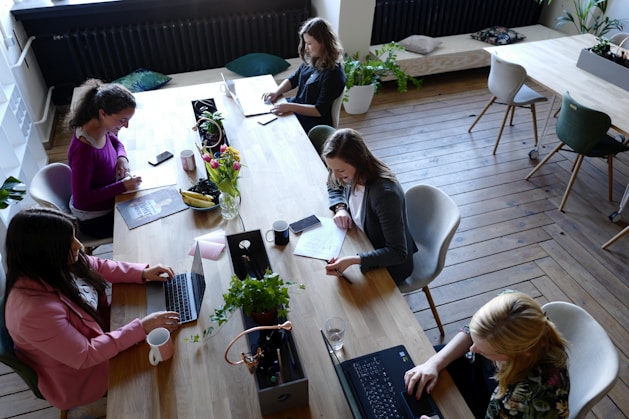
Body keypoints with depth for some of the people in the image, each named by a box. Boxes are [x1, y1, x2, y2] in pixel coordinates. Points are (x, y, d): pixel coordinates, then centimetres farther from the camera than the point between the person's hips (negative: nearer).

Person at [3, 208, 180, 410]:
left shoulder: (54, 264, -18)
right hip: (79, 375, -6)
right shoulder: (35, 310, -40)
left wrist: (143, 273, -11)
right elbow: (85, 355, -32)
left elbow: (98, 266, 1)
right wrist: (142, 328, -32)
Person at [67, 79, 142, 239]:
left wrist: (122, 158, -9)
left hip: (108, 202, 8)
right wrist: (122, 186, -31)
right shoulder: (83, 150, -35)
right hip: (95, 219, -7)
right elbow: (81, 199, -29)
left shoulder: (101, 128, -11)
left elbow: (116, 142, 13)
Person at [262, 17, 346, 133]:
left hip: (314, 124, -8)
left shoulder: (333, 73, -24)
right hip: (297, 108, 8)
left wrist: (290, 107, -31)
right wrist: (276, 92, -7)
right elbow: (293, 79, 12)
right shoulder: (311, 60, 0)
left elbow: (320, 110, -25)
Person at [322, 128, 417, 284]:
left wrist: (353, 260, -44)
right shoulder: (353, 175, -15)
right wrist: (340, 208, -11)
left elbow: (398, 253, -33)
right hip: (365, 245, 7)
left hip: (391, 264, -7)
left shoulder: (385, 193, -36)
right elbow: (334, 187, 11)